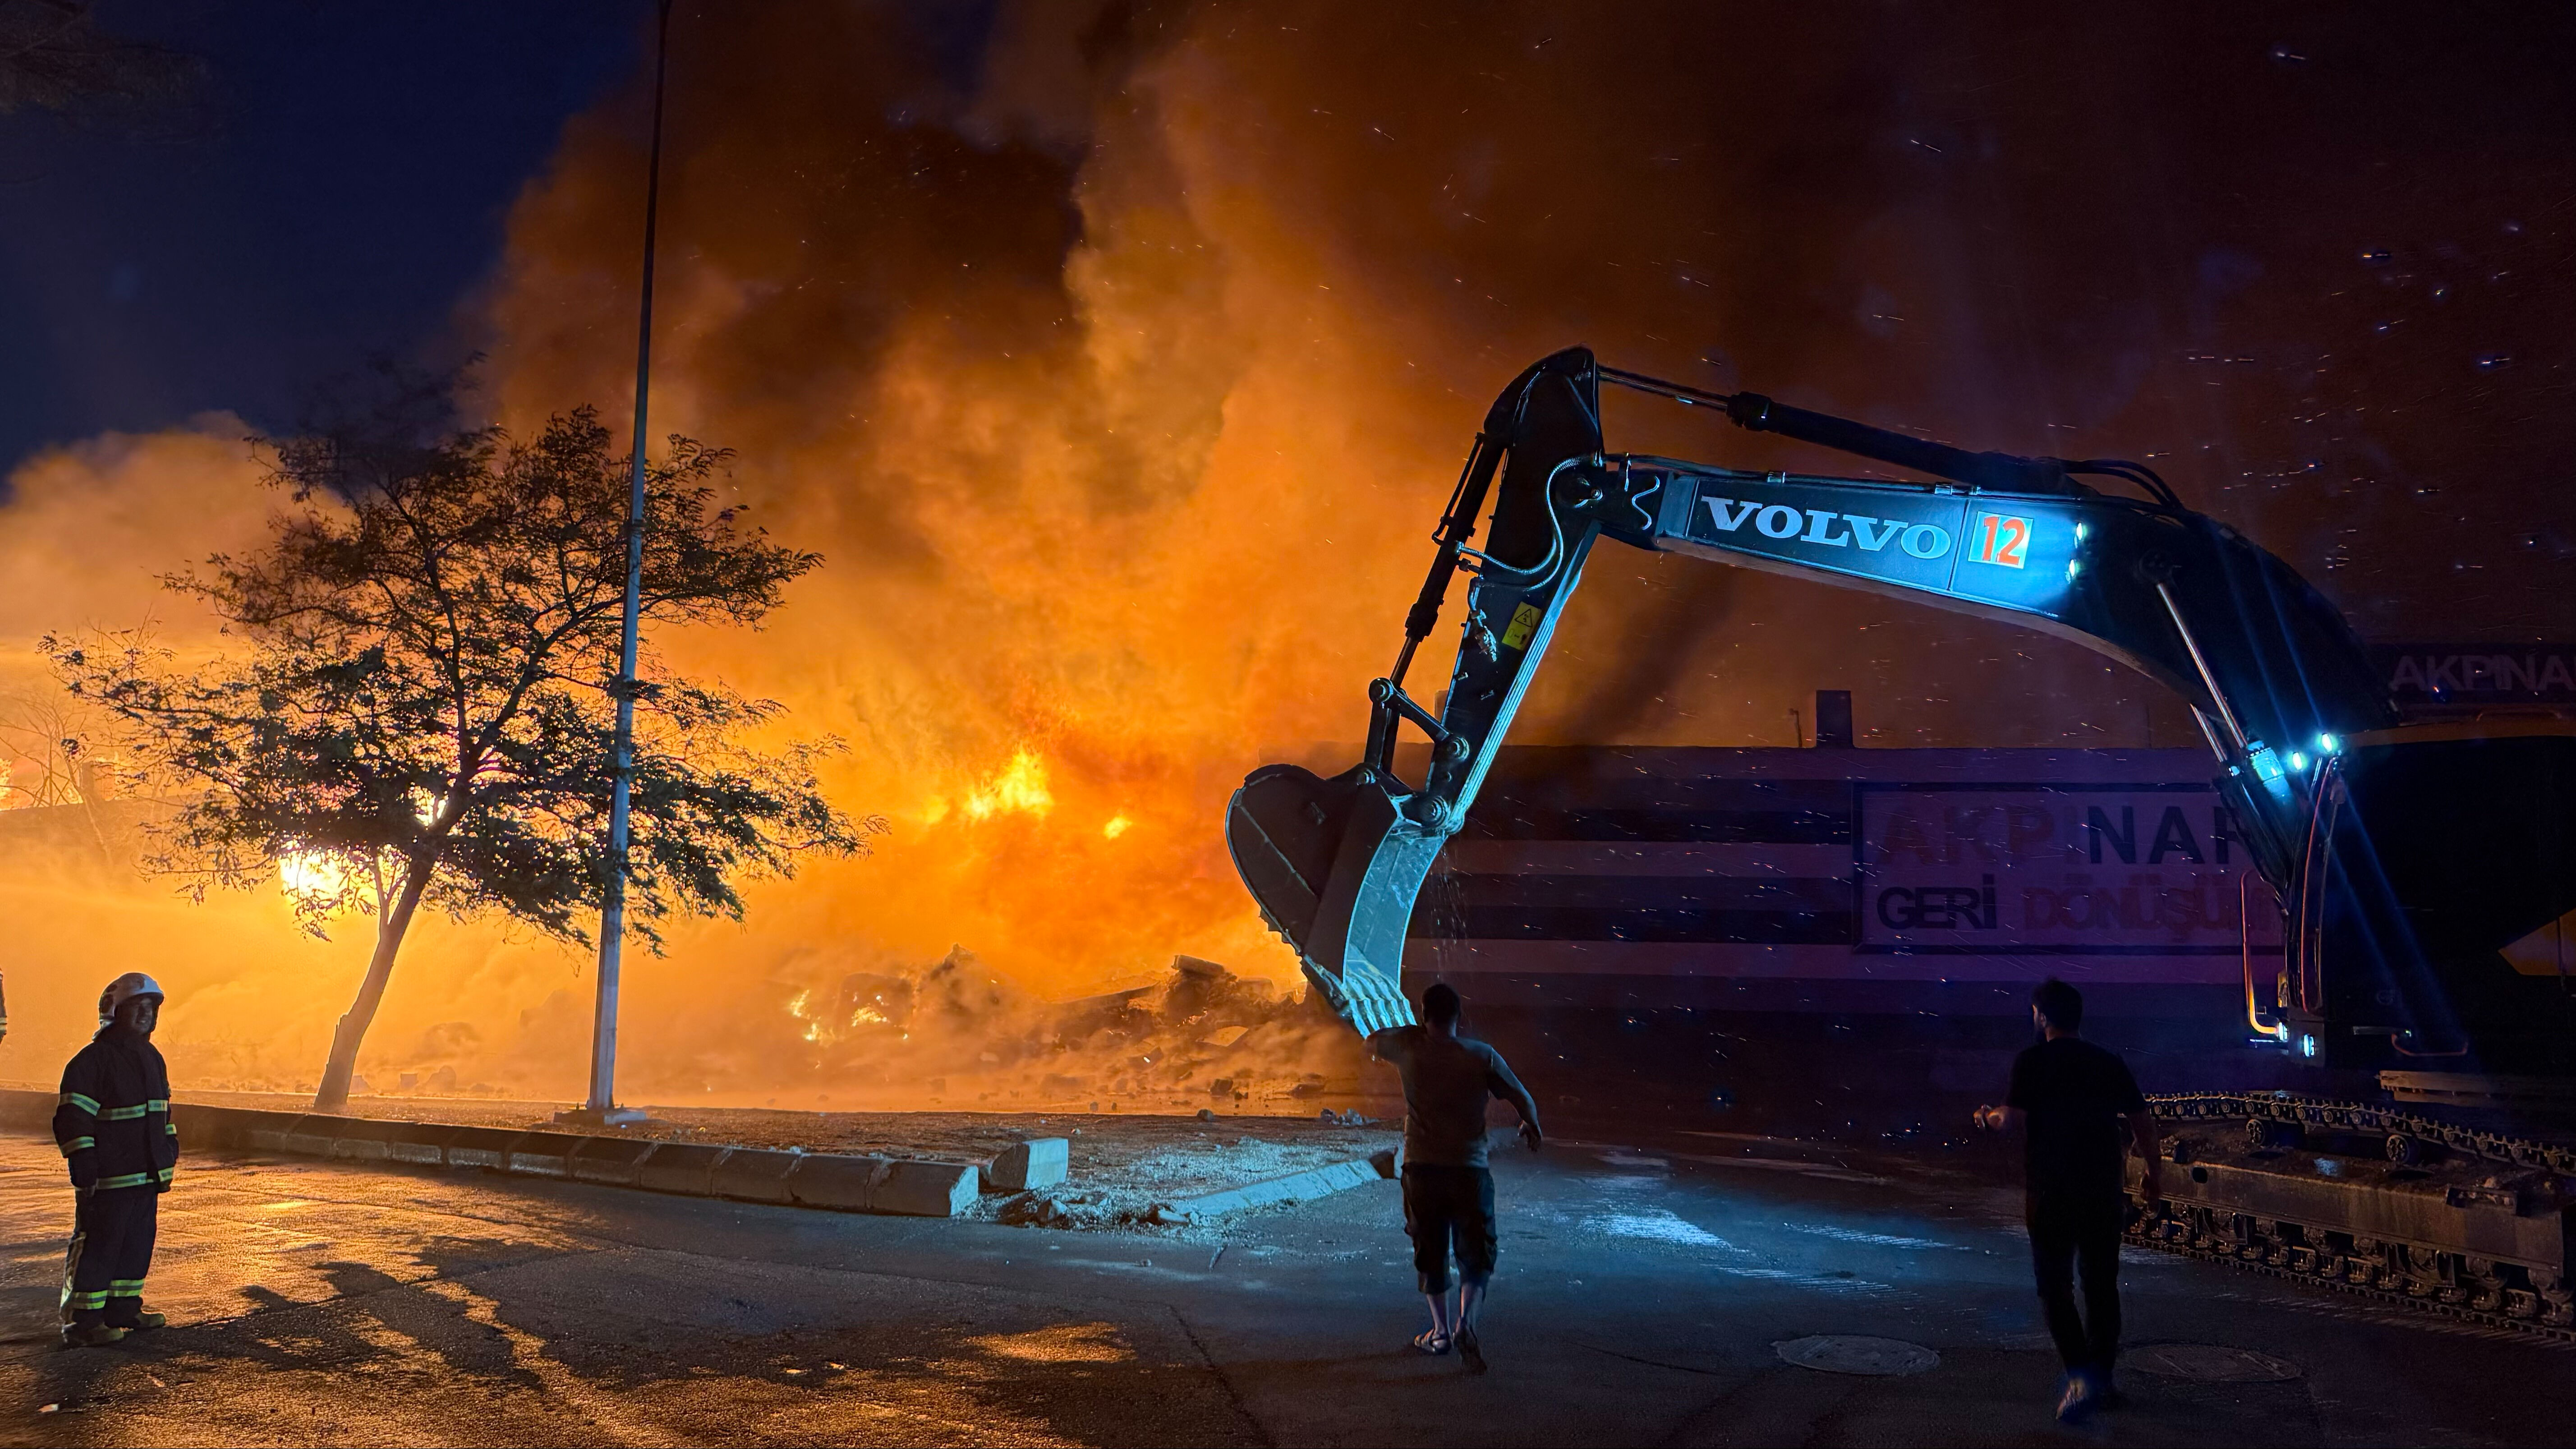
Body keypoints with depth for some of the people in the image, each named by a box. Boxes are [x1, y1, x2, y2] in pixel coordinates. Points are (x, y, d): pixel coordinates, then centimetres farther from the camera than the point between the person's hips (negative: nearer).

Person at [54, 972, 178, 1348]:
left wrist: (170, 1150, 23)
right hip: (110, 1177, -8)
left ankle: (123, 1309, 23)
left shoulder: (152, 1058, 15)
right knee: (98, 1247, -5)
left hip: (148, 1175, 8)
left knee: (138, 1244, 13)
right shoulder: (93, 1060, -12)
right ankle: (82, 1322, 1)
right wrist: (84, 1169, -19)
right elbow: (73, 1119, -15)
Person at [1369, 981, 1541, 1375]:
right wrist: (1531, 1127, 21)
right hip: (1469, 1169, -1)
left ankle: (1441, 1330, 21)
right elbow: (1522, 1098, 0)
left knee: (1430, 1252, 16)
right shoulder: (1482, 1055, -6)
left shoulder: (1409, 1045, -4)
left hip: (1421, 1168, 1)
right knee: (1475, 1253, 9)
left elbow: (1373, 1041, 18)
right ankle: (1465, 1321, -12)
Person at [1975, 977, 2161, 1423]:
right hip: (2104, 1194, 4)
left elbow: (2012, 1119, -17)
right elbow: (2143, 1120, 8)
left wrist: (1988, 1118, 5)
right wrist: (2154, 1171, 21)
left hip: (2050, 1196, -4)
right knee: (2101, 1286, 15)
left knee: (2055, 1287, 3)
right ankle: (2101, 1378, 21)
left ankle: (2082, 1374, -13)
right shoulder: (2110, 1063, 6)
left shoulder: (2032, 1061, -8)